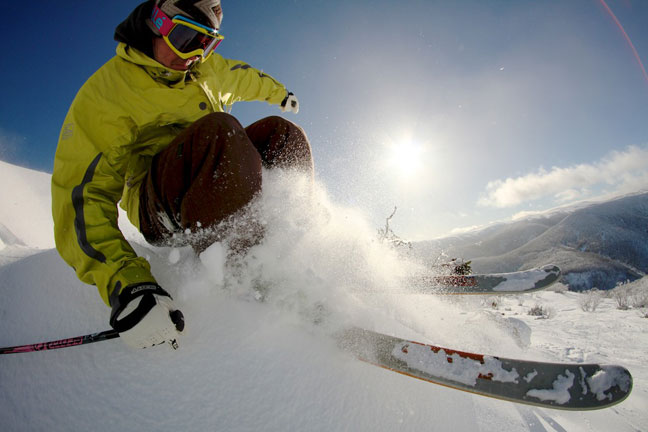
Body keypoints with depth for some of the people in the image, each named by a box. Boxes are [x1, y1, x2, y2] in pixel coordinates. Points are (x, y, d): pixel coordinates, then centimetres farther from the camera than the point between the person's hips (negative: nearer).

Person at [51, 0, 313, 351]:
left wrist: (277, 93, 48)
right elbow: (82, 196, -20)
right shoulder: (103, 94, -12)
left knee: (283, 133, -12)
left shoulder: (206, 68, 9)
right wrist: (124, 282, -35)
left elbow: (241, 76, 33)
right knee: (217, 130, -33)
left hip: (220, 188, 7)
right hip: (159, 212, -6)